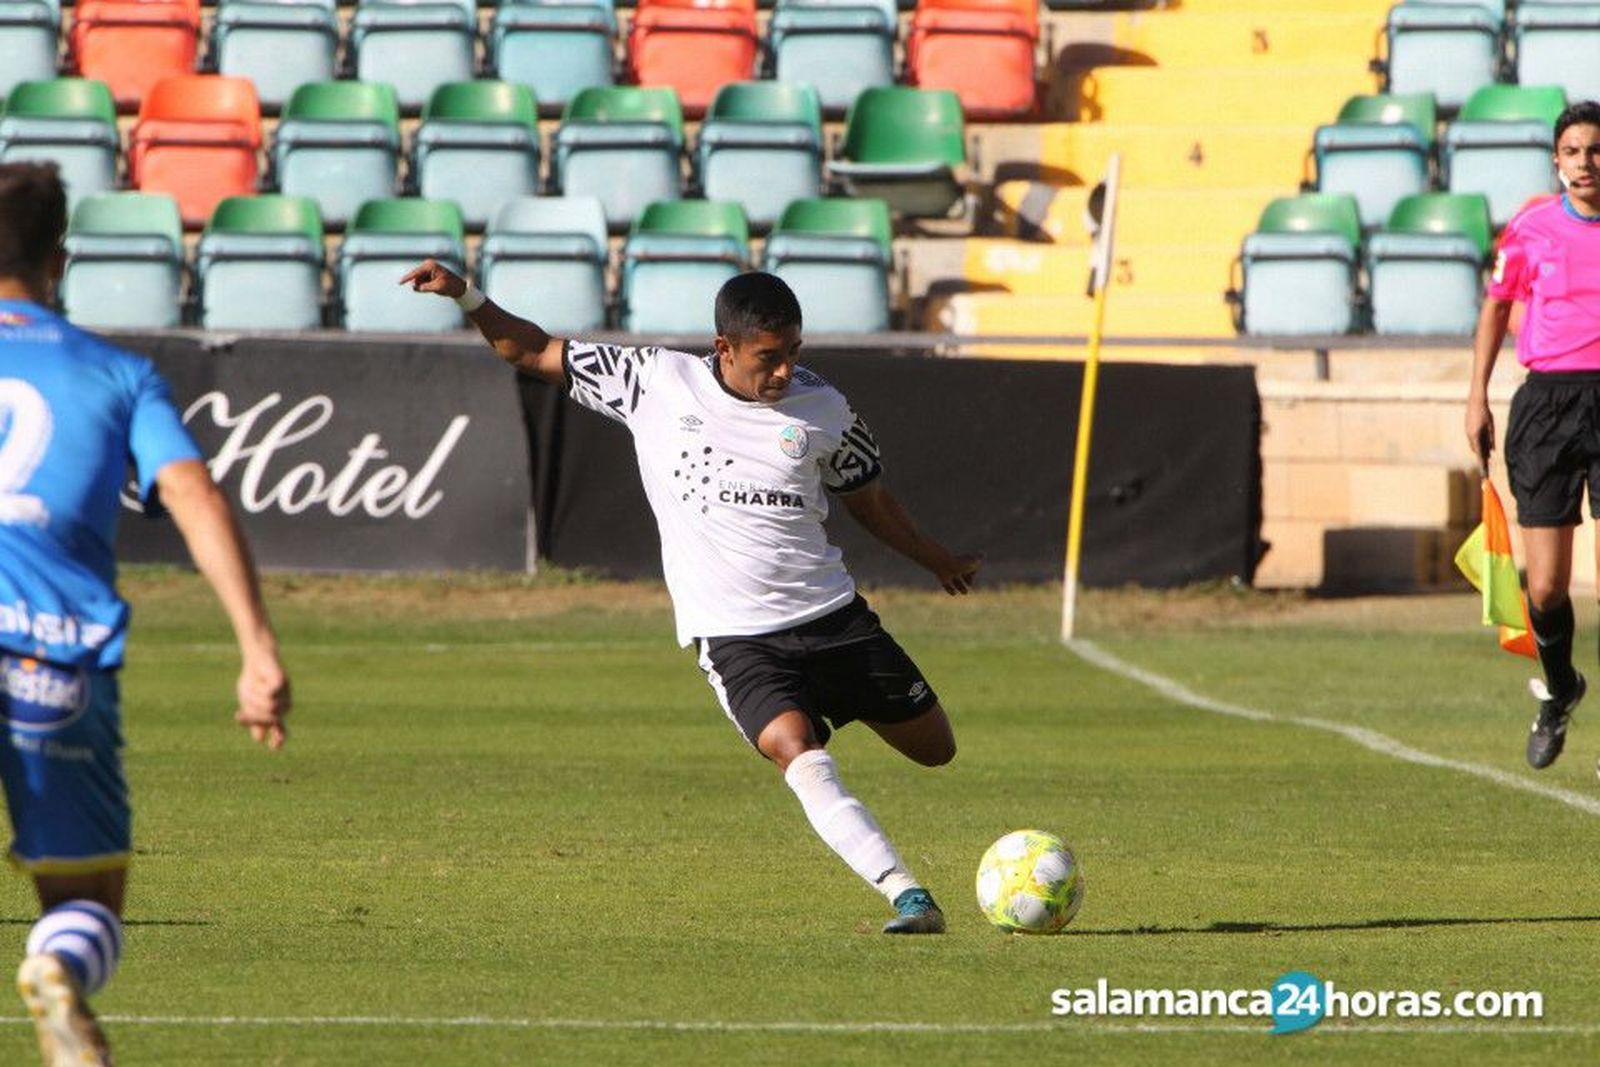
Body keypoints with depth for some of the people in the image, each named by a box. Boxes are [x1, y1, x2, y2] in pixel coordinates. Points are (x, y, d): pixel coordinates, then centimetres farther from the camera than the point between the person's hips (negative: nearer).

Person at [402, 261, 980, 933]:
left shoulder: (822, 409, 0)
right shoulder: (655, 384, -4)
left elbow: (868, 499, 18)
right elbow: (534, 354, 6)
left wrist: (936, 559, 29)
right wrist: (466, 297, -6)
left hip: (832, 616, 3)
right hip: (734, 635, -3)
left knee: (935, 749, 7)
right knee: (797, 752, -28)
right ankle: (907, 897, -30)